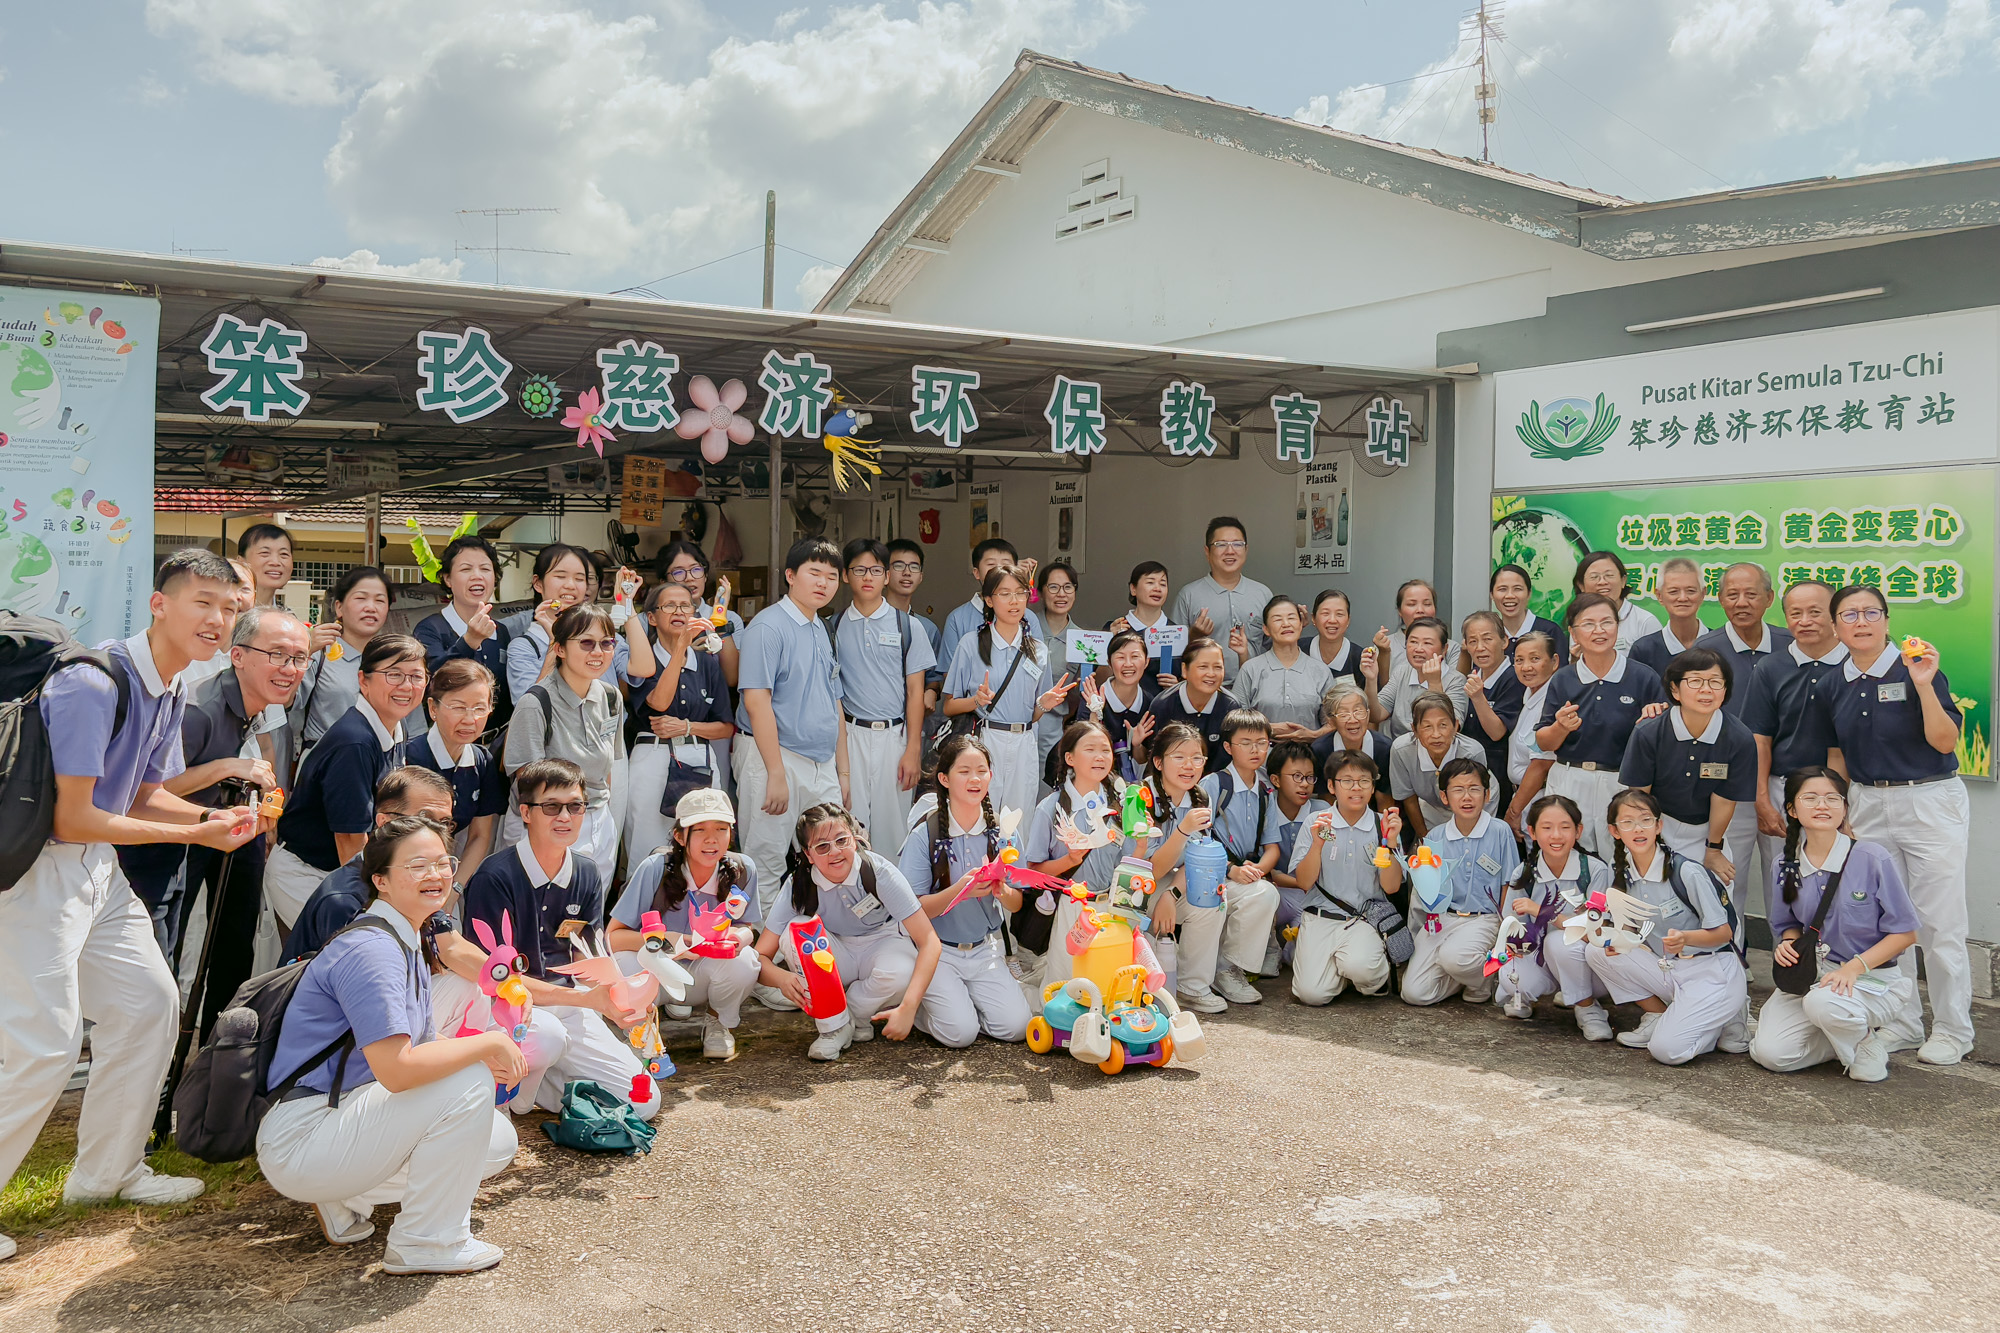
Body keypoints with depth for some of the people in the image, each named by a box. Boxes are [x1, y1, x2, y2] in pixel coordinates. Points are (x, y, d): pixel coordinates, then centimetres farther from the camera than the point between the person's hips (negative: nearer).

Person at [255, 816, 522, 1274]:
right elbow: (396, 1069, -31)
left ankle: (343, 1199, 13)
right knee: (467, 1083, -23)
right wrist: (488, 1043, -20)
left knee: (498, 1142, 9)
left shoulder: (408, 944, 11)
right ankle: (426, 1243, -8)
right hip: (300, 1142, -10)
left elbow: (419, 1047, 12)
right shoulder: (370, 950, -21)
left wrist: (489, 1057, -7)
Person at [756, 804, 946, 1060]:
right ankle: (833, 1027, -15)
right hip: (835, 953, 2)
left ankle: (857, 1016, -4)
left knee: (899, 973, -37)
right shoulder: (797, 886, -20)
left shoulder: (880, 872, -26)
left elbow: (930, 942, -28)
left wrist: (907, 1009, -38)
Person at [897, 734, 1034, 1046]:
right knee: (960, 1032, -20)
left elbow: (1016, 904, 3)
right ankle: (925, 1001, 12)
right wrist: (960, 890, -29)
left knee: (1016, 1026, -13)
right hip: (937, 950, -4)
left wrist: (1001, 891, -20)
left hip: (985, 949, 4)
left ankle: (964, 997, 17)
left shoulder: (1003, 831, 0)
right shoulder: (925, 833, -12)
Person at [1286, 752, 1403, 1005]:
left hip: (1365, 919, 0)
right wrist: (1318, 844, -17)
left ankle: (1379, 975, 4)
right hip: (1320, 917, 0)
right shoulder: (1315, 822, 3)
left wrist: (1390, 843, -15)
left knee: (1359, 967, -33)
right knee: (1312, 993, -20)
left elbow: (1391, 887, -1)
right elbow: (1304, 882, -1)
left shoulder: (1383, 825, 4)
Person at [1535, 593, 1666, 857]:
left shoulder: (1643, 679, -2)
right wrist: (1561, 727, -12)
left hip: (1622, 786, -2)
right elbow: (1543, 743, 7)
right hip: (1568, 785, 2)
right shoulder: (1562, 681, 5)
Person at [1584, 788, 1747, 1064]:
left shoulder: (1686, 871, -16)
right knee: (1596, 951, -14)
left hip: (1713, 973, -6)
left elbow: (1723, 933, -12)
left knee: (1666, 1049, -24)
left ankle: (1723, 1023, 5)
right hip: (1667, 970, 6)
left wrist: (1685, 938, -32)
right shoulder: (1623, 875, 2)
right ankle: (1657, 1015, 1)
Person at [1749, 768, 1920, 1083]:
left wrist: (1854, 967, -21)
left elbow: (1904, 933, -9)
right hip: (1812, 972, 5)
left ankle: (1868, 1043, -3)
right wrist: (1788, 944, -9)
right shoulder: (1785, 868, 0)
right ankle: (1849, 1033, 14)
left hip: (1874, 978, -4)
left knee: (1823, 1003, -38)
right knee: (1769, 1053, -14)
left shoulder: (1873, 860, -13)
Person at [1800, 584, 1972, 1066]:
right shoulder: (1831, 687, 4)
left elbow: (1946, 742, -17)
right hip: (1869, 805, 5)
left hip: (1931, 801, -5)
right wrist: (1836, 818, 11)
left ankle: (1952, 1031, 13)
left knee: (1939, 922, 0)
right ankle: (1903, 1024, 24)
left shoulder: (1916, 669, -10)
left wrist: (1924, 686, -27)